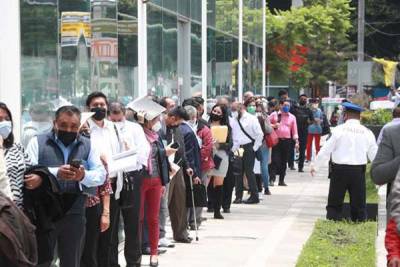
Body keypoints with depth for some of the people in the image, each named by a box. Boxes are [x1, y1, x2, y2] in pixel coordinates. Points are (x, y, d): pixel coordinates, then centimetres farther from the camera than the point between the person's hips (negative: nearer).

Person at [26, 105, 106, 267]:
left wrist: (84, 176, -22)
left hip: (74, 215, 2)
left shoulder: (88, 146, 10)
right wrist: (55, 173, -26)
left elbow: (101, 175, 1)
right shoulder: (38, 142, 3)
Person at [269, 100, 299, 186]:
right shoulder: (274, 115, 4)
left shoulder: (292, 117, 11)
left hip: (287, 141, 3)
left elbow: (294, 130, 11)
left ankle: (281, 180, 12)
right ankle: (272, 179, -12)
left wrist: (296, 141, 3)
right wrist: (273, 126, -13)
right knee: (275, 160, -10)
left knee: (284, 161, 6)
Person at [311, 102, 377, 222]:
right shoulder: (367, 132, 3)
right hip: (358, 171, 2)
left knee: (334, 204, 5)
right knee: (359, 204, 10)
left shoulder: (339, 130, -5)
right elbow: (374, 154, 7)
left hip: (339, 170, -2)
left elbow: (326, 150, -4)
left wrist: (315, 166, 8)